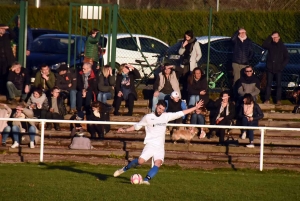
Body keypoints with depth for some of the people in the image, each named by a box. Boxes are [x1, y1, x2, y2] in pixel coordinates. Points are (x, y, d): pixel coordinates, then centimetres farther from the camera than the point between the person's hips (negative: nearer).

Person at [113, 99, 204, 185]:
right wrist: (125, 130, 3)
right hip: (150, 144, -3)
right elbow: (137, 126, 11)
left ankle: (146, 179, -22)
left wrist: (195, 107, 10)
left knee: (158, 164, -20)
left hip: (160, 146, 3)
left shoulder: (166, 116, 7)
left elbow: (182, 113, 11)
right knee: (140, 161, -20)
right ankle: (124, 169, 3)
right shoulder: (148, 117, 0)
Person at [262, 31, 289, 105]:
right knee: (268, 84, 2)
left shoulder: (282, 46, 3)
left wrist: (282, 65, -6)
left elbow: (286, 57, 6)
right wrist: (270, 37, -22)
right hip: (270, 68, 0)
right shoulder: (270, 45, 2)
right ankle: (267, 99, 5)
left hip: (278, 69, 0)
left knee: (279, 85, 2)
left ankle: (278, 100, 6)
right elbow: (264, 45, -21)